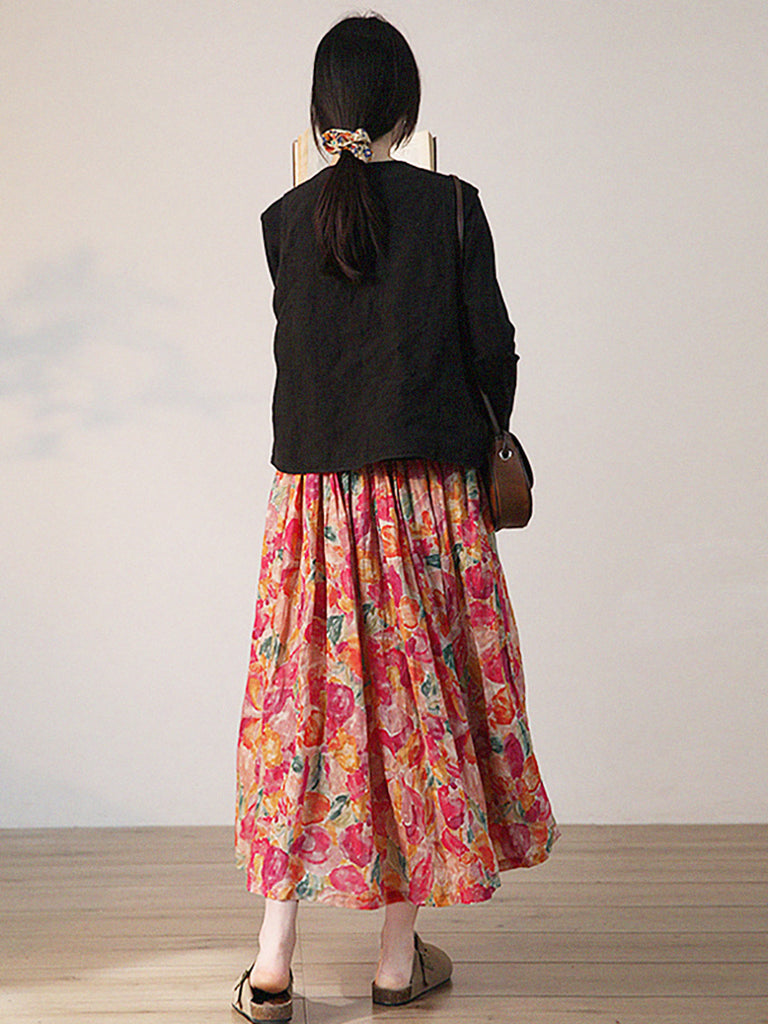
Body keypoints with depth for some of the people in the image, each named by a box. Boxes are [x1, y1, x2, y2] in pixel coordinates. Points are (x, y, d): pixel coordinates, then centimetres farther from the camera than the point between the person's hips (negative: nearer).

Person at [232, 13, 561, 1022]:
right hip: (430, 495, -2)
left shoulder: (285, 218, 3)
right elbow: (492, 350, -3)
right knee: (419, 698, 8)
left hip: (313, 497, 2)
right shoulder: (449, 204, -4)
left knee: (305, 698, 9)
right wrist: (482, 449, 14)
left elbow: (307, 344, 10)